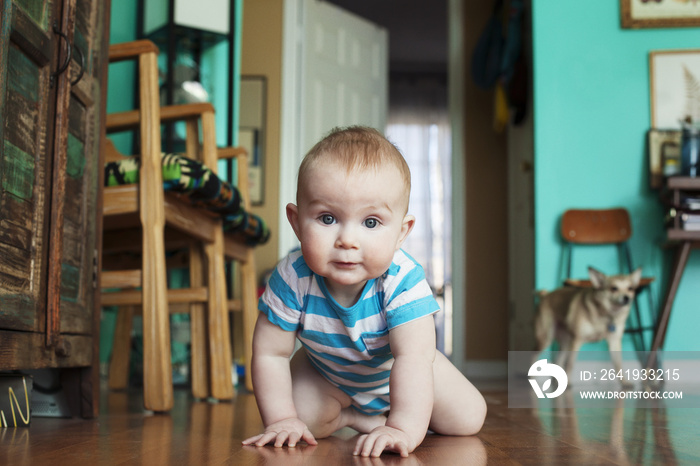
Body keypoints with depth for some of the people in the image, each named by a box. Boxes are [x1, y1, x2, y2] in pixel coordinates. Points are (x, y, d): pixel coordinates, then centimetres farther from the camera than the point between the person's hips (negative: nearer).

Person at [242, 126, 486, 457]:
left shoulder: (403, 281, -39)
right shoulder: (292, 278, -34)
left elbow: (412, 358, -46)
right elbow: (270, 353, -24)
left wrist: (404, 429, -55)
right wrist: (282, 420, -28)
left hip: (393, 373, 0)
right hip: (327, 373, 1)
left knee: (468, 419, -6)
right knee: (307, 419, -18)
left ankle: (372, 417, 17)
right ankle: (350, 416, 13)